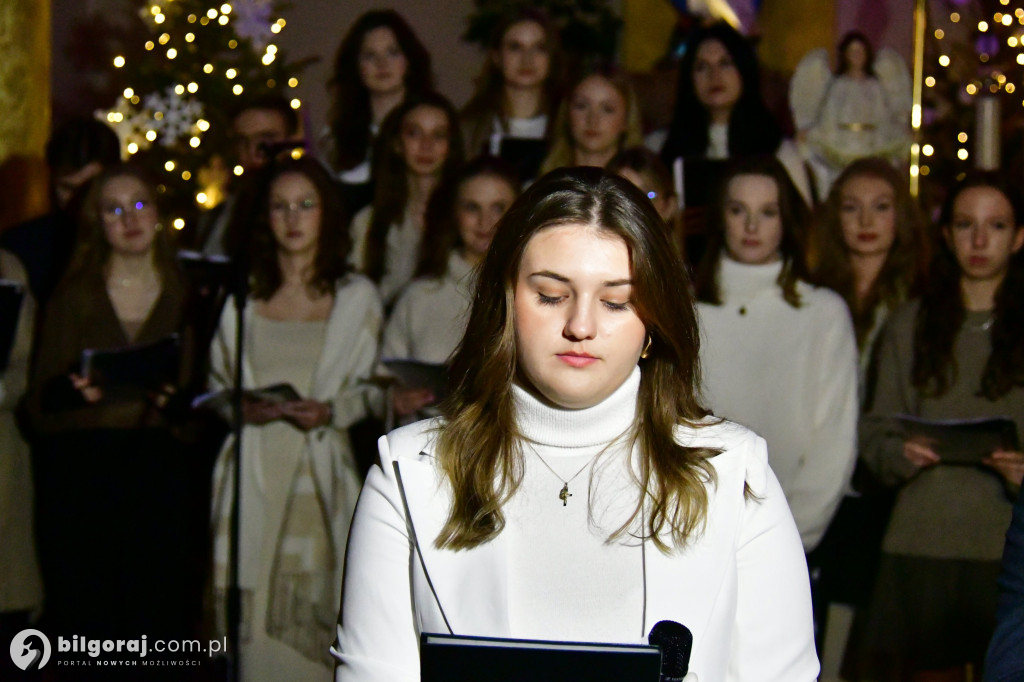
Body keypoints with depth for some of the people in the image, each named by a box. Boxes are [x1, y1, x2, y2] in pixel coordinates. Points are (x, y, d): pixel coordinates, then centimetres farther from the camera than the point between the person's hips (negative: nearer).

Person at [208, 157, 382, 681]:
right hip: (254, 475, 1)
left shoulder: (356, 297, 9)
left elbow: (368, 391, 9)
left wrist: (329, 411, -10)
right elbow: (215, 388, 14)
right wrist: (244, 409, -7)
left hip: (321, 475, 0)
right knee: (253, 621, -5)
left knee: (313, 611, -5)